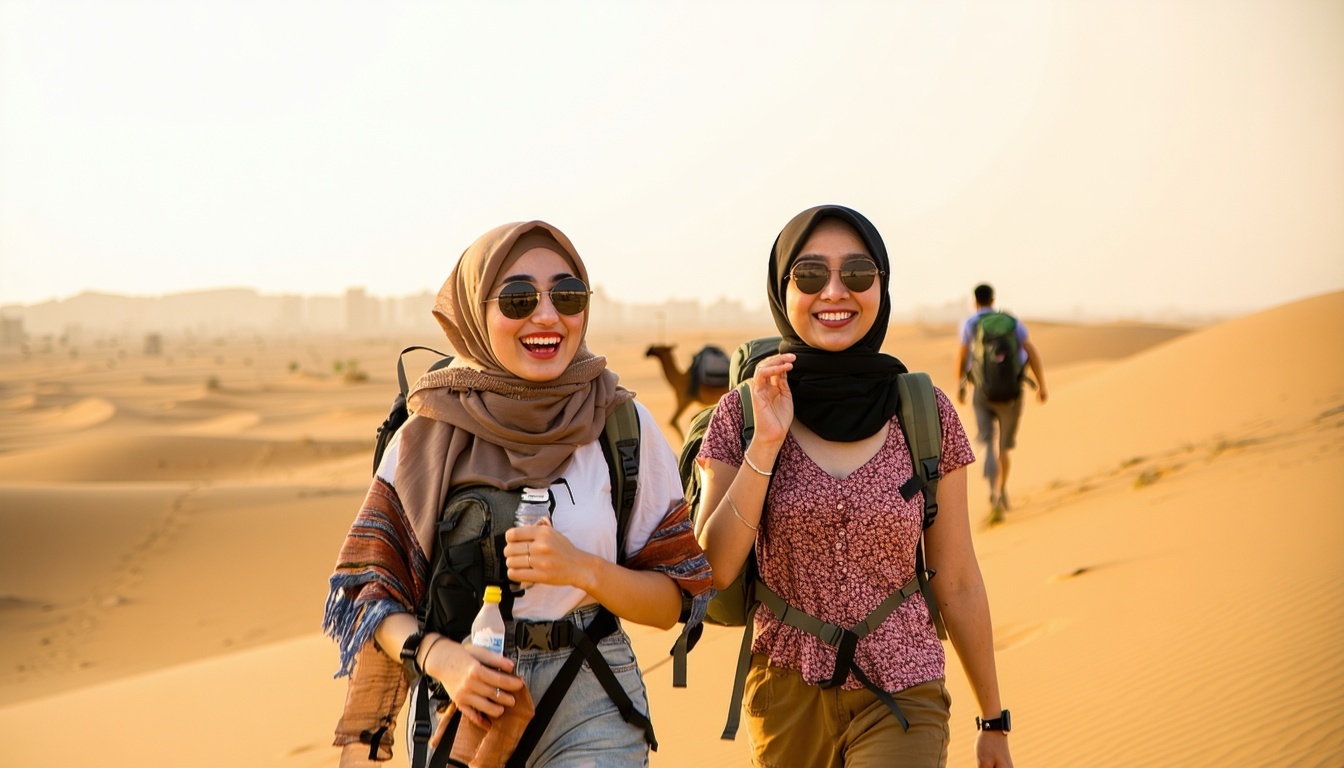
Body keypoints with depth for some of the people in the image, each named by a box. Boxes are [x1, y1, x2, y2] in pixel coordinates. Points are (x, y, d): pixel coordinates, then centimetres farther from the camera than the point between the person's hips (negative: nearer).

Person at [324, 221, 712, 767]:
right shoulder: (429, 434, -3)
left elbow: (673, 601, 0)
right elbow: (368, 590, 0)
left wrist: (583, 570, -18)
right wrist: (438, 655, -18)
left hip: (590, 707, 0)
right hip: (455, 706, 1)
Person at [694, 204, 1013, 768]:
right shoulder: (742, 415, -3)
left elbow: (957, 584, 4)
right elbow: (711, 571, -11)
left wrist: (993, 720, 9)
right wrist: (765, 445, -18)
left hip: (900, 700, -1)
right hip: (787, 700, 1)